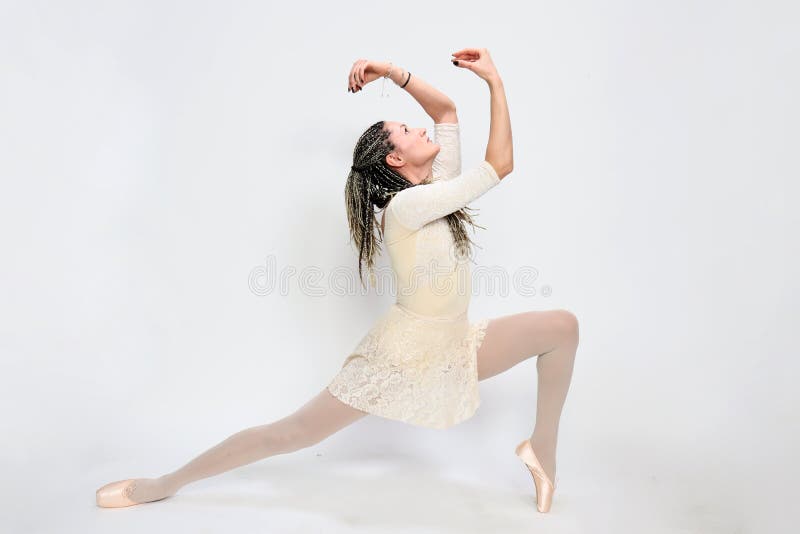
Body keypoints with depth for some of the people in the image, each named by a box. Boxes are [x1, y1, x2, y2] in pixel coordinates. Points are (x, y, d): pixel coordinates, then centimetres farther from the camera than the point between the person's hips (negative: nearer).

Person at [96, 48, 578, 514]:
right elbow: (501, 165, -24)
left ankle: (542, 450, 14)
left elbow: (447, 110, 6)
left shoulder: (437, 184, 1)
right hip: (406, 353, -7)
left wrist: (394, 72, -5)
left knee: (561, 325, 0)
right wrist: (495, 80, -19)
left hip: (452, 349, 8)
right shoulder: (406, 205, -23)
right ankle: (164, 485, 20)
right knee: (292, 433, 1)